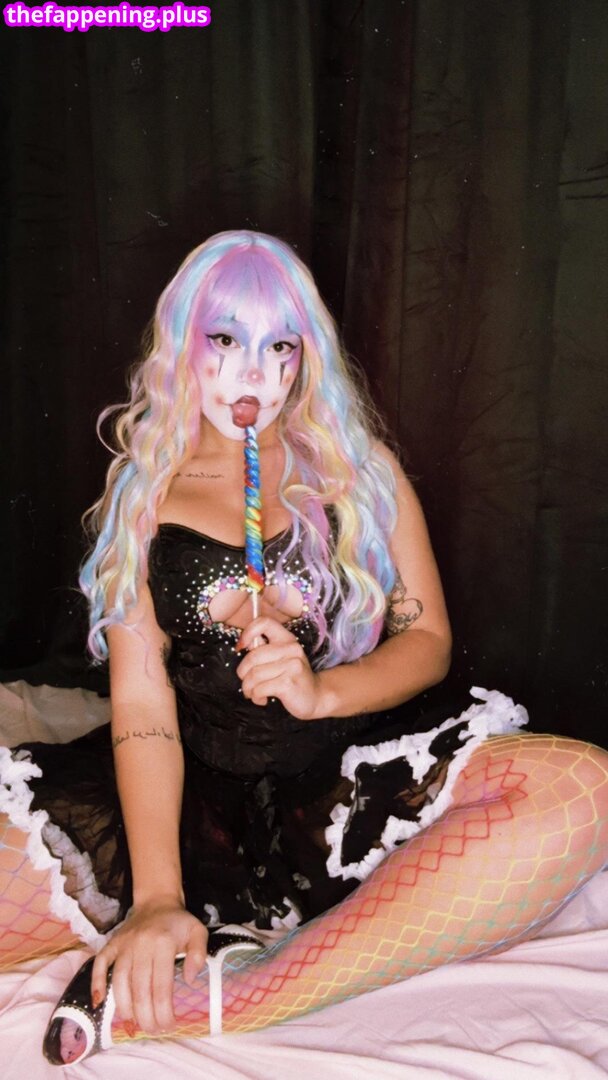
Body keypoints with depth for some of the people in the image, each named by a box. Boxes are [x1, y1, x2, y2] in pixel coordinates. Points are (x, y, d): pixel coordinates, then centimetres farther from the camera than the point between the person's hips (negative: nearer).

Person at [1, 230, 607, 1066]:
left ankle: (206, 1010, -30)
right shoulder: (144, 492, 7)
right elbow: (140, 698, -4)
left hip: (346, 780, 2)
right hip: (192, 795, -1)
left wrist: (322, 692, -15)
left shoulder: (359, 467, 10)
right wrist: (156, 896, -18)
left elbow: (429, 639, 7)